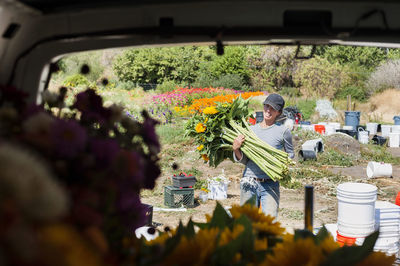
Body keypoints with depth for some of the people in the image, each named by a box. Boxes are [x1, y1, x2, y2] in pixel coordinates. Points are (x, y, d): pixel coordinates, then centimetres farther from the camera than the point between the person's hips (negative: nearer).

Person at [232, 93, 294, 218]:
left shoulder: (283, 130, 1)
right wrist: (236, 149, -10)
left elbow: (290, 155, 13)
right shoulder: (251, 129, 9)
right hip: (248, 183, 3)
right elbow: (244, 160, 10)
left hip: (270, 185, -3)